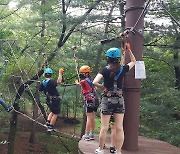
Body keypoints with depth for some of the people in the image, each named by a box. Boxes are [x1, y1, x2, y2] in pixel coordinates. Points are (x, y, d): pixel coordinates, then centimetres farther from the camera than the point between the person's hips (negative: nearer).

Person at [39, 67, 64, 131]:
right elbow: (59, 81, -37)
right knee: (55, 114, 7)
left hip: (49, 100, 7)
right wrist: (60, 73, -28)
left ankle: (47, 122, 19)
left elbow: (40, 90, 13)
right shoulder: (51, 81, -22)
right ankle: (50, 127, 12)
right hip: (55, 100, -7)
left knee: (52, 112, 28)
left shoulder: (42, 83, 0)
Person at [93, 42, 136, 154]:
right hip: (119, 100, 2)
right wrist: (129, 50, 16)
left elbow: (95, 82, -22)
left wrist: (102, 87, -5)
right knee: (119, 128, 6)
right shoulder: (123, 69, -2)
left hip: (107, 100, -2)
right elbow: (134, 62, 17)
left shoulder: (105, 70, -9)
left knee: (104, 128, 7)